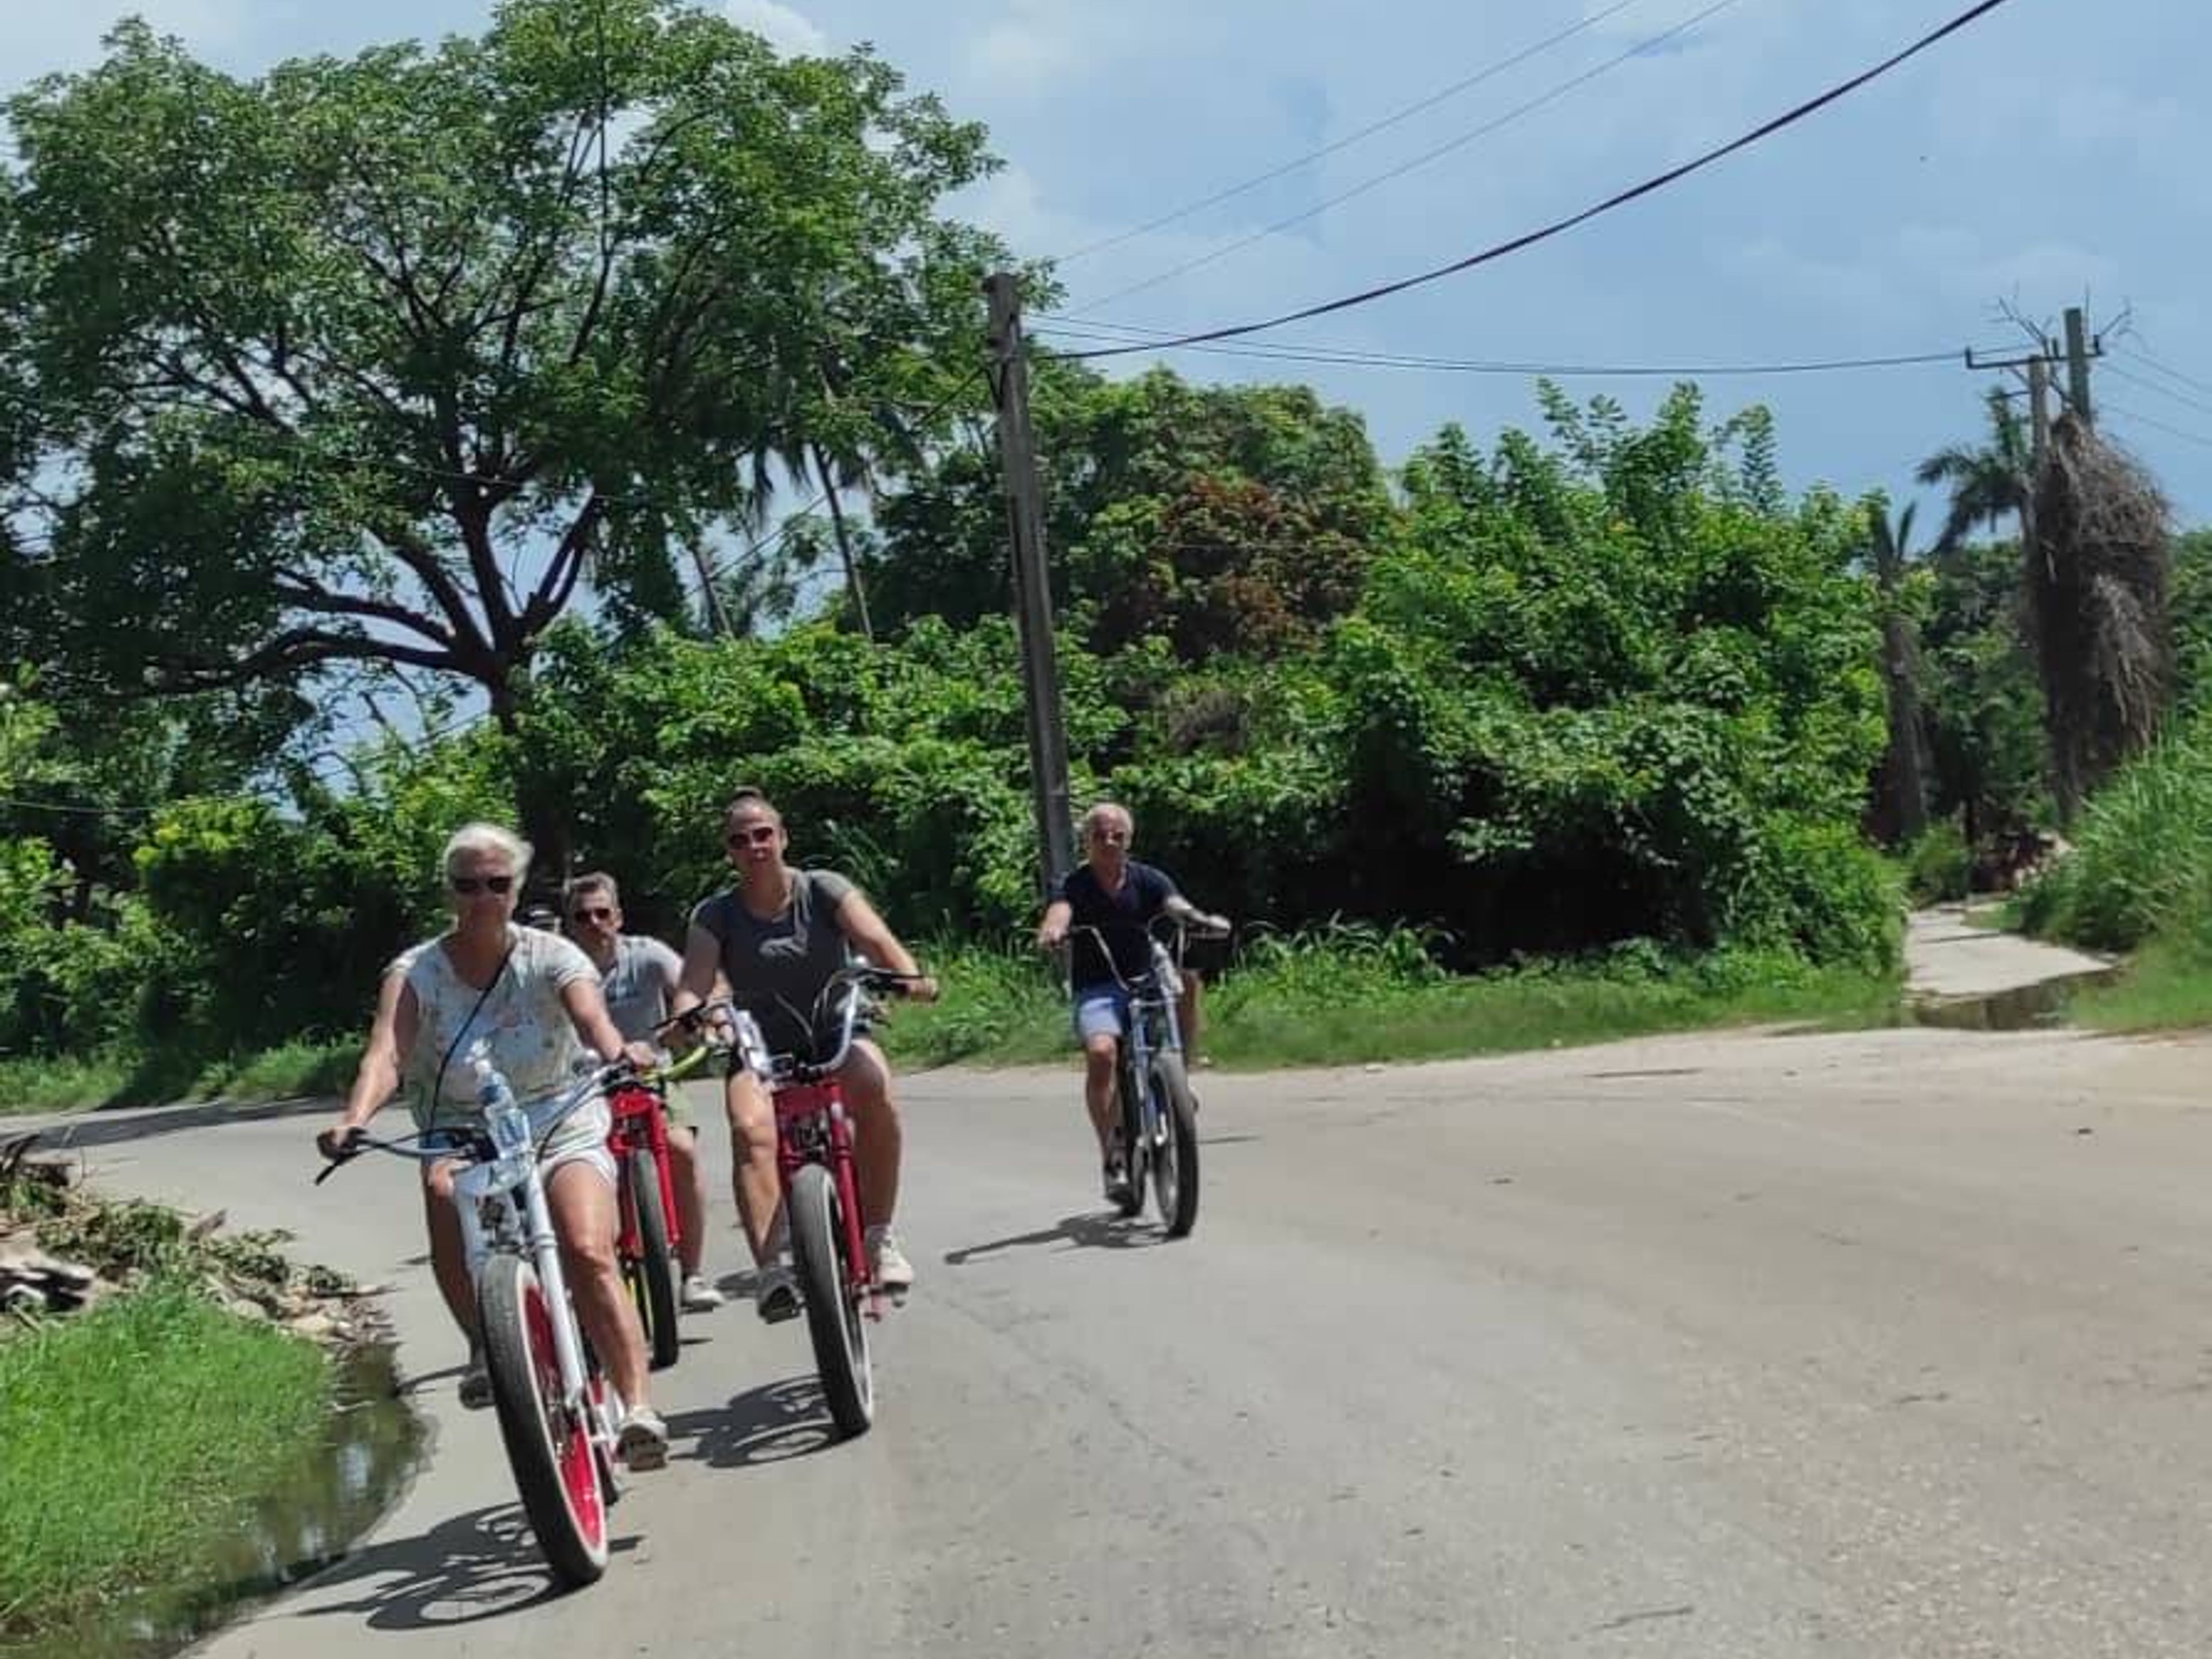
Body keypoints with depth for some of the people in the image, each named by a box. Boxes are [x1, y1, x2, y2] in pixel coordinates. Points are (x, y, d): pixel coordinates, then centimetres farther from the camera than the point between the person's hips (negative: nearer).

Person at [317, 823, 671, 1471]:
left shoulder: (551, 957, -6)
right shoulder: (415, 972, -4)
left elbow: (591, 1016, -26)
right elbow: (386, 1053, -21)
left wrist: (619, 1053, -50)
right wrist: (353, 1120, -42)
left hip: (563, 1131, -1)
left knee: (589, 1253, -26)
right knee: (444, 1192, -33)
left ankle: (636, 1407, -27)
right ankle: (484, 1347, -14)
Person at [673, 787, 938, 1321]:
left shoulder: (822, 890, -2)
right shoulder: (715, 916, 0)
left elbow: (874, 938, -18)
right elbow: (694, 986, -14)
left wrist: (910, 976, -39)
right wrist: (687, 1018, -38)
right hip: (759, 1051, 0)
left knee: (875, 1090, -33)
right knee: (751, 1130, -31)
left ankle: (879, 1236, -19)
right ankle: (771, 1269, -37)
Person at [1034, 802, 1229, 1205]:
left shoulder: (1147, 880, 4)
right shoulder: (1075, 884, -1)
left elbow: (1178, 906, -13)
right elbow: (1059, 911, -21)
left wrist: (1204, 920, -36)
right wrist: (1051, 933, -45)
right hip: (1096, 990, -2)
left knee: (1184, 983, -31)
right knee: (1101, 1052, -30)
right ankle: (1112, 1156, -18)